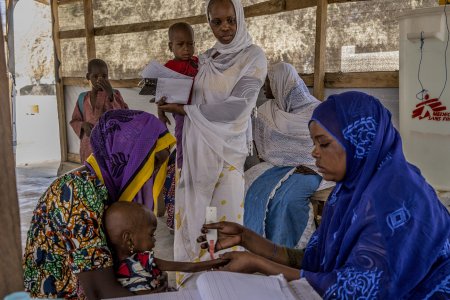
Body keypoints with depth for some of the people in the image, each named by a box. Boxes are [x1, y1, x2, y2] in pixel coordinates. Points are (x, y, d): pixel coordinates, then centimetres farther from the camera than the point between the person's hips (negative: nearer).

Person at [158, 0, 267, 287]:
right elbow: (197, 98, 13)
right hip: (198, 146, 5)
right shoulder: (206, 58, 11)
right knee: (195, 211, 9)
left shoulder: (254, 57, -7)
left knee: (225, 214, -1)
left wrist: (185, 109, -9)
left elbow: (233, 108, -15)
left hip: (227, 147, -5)